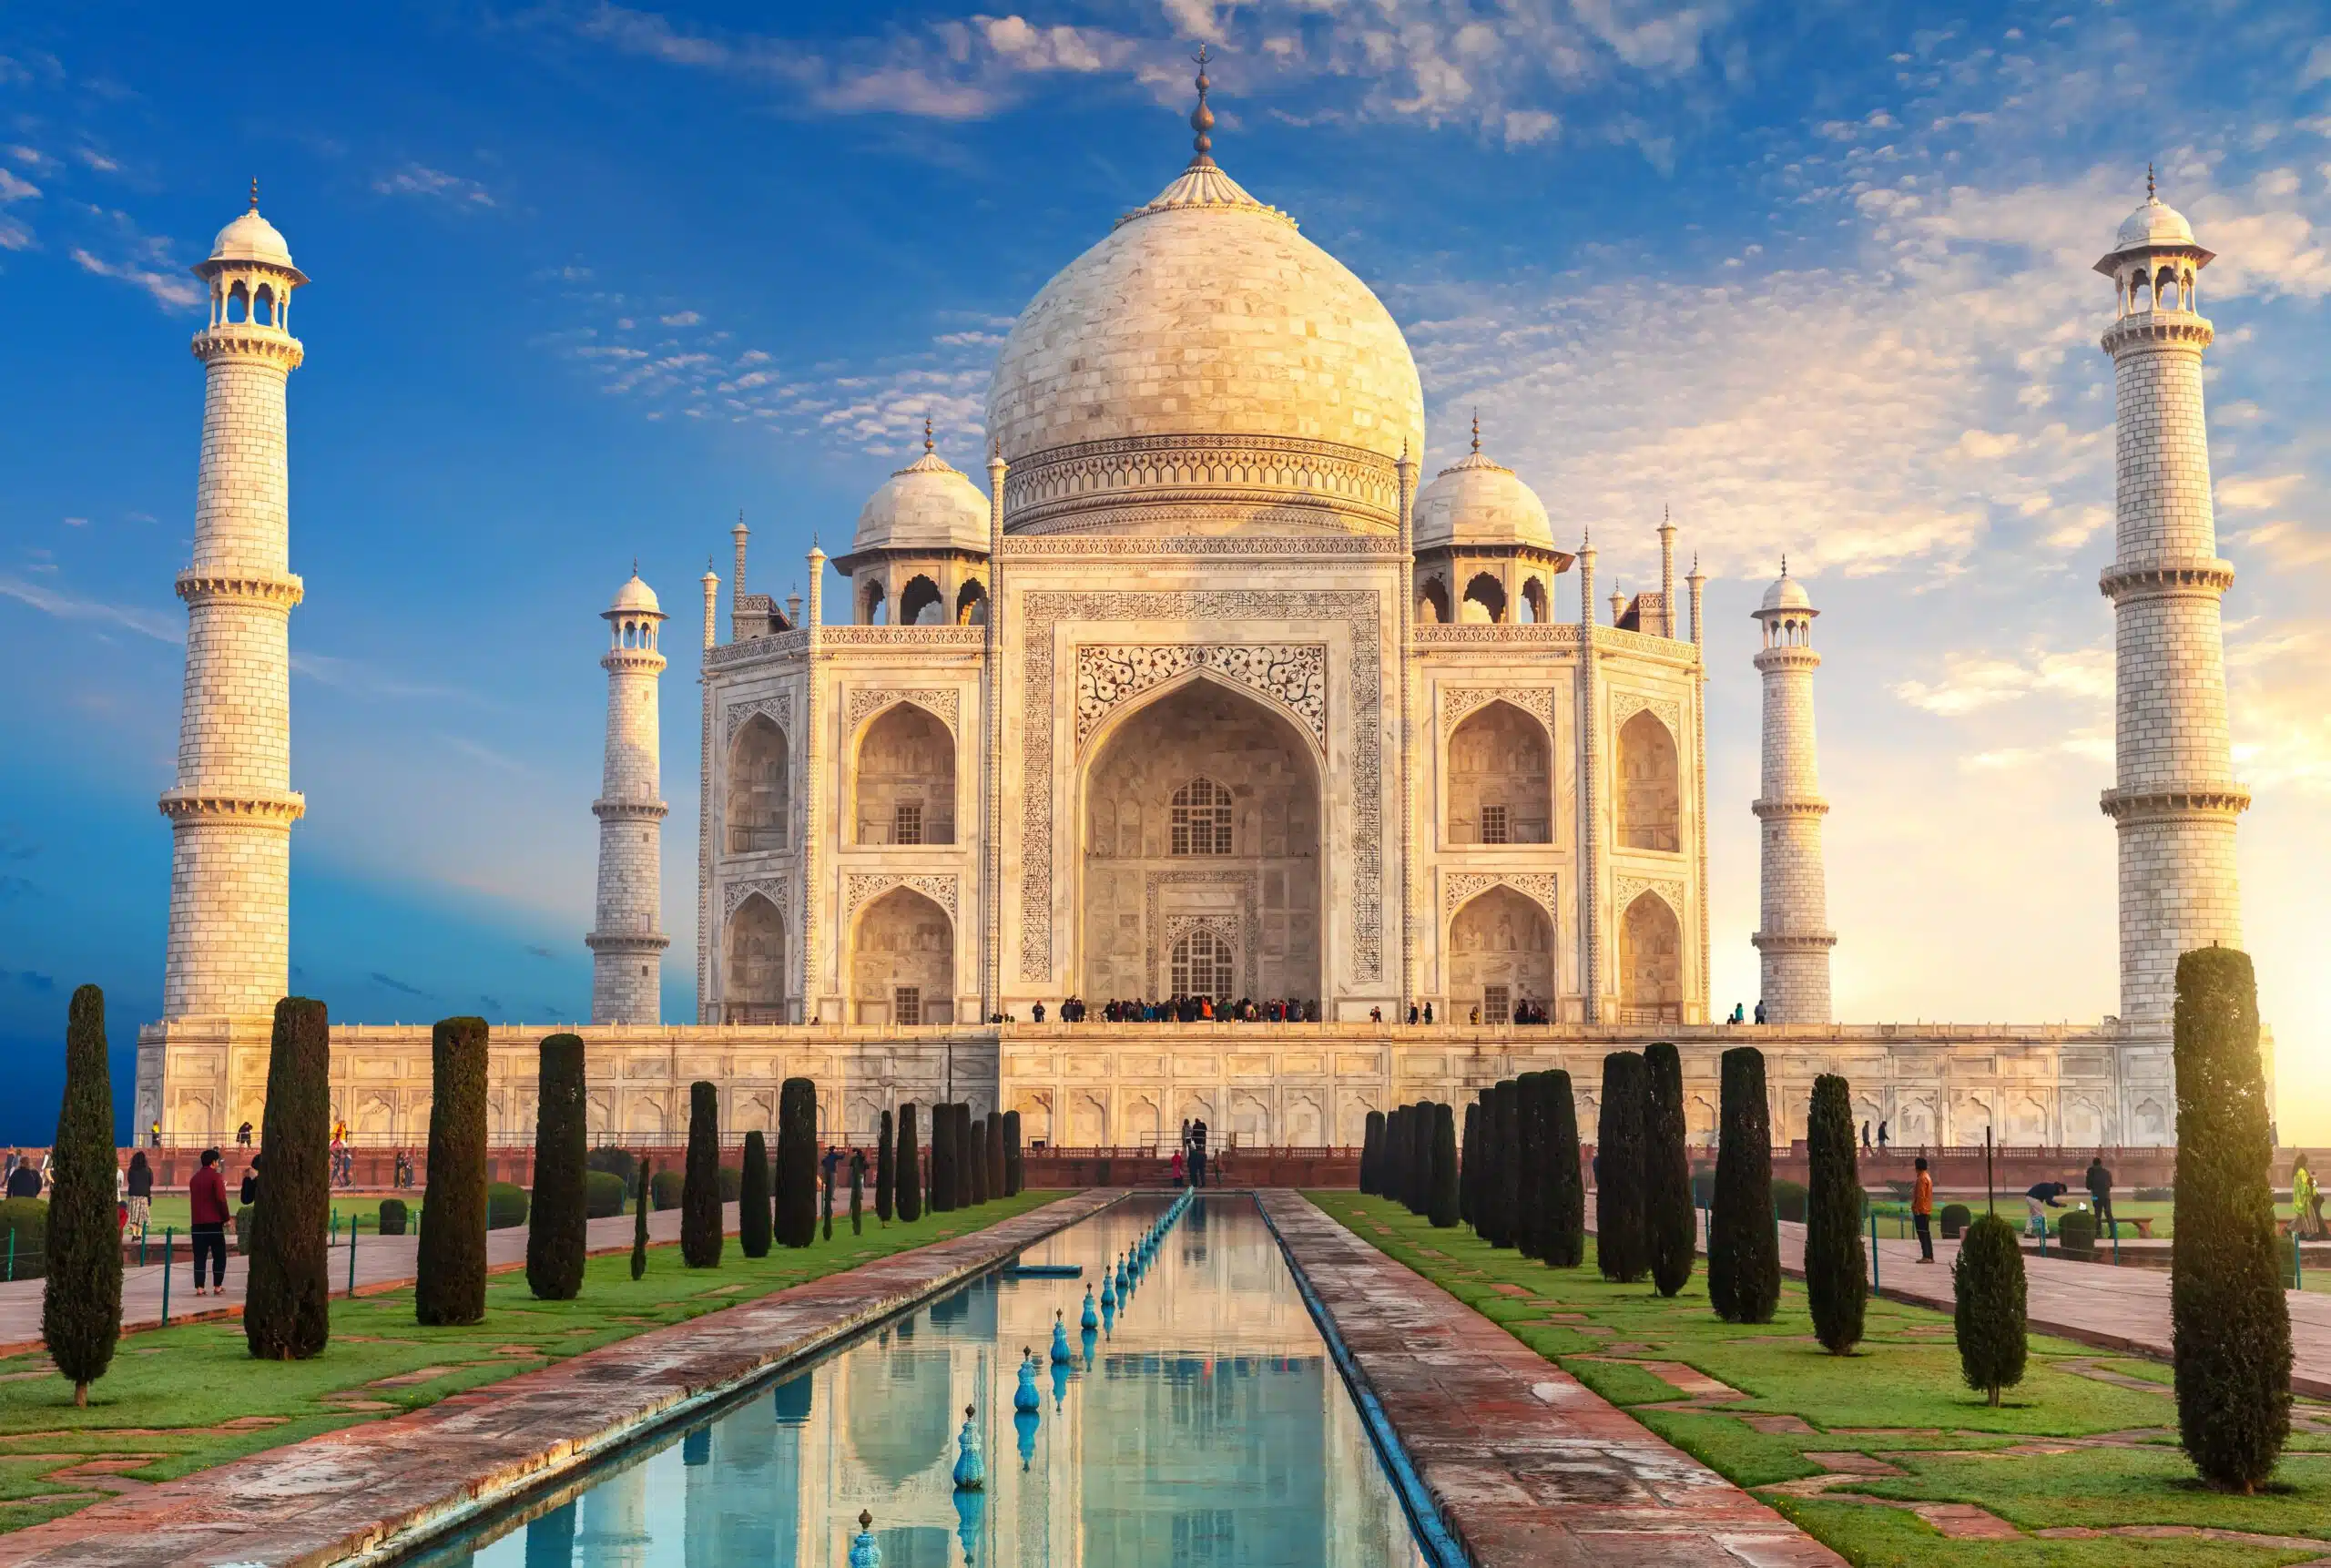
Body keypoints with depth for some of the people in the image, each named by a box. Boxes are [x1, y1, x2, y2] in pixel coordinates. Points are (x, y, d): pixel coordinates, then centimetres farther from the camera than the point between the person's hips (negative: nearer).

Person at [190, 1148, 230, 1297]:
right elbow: (221, 1199, -12)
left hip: (197, 1223, 6)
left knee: (199, 1256, 5)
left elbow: (192, 1200, 19)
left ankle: (199, 1287, 0)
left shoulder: (195, 1178, 13)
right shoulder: (216, 1177, -8)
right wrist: (226, 1218, -5)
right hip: (214, 1222, -6)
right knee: (219, 1255, 3)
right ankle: (217, 1286, 1)